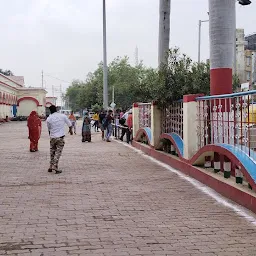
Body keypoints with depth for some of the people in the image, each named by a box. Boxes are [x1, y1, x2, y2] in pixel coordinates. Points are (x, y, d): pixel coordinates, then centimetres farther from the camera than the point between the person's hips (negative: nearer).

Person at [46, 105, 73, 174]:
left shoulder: (48, 119, -2)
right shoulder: (63, 116, -3)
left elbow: (49, 129, 9)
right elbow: (70, 124, 6)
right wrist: (70, 130, 27)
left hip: (52, 137, 2)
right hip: (60, 137, -2)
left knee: (52, 152, 16)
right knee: (58, 153, 2)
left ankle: (51, 167, 19)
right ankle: (55, 166, -7)